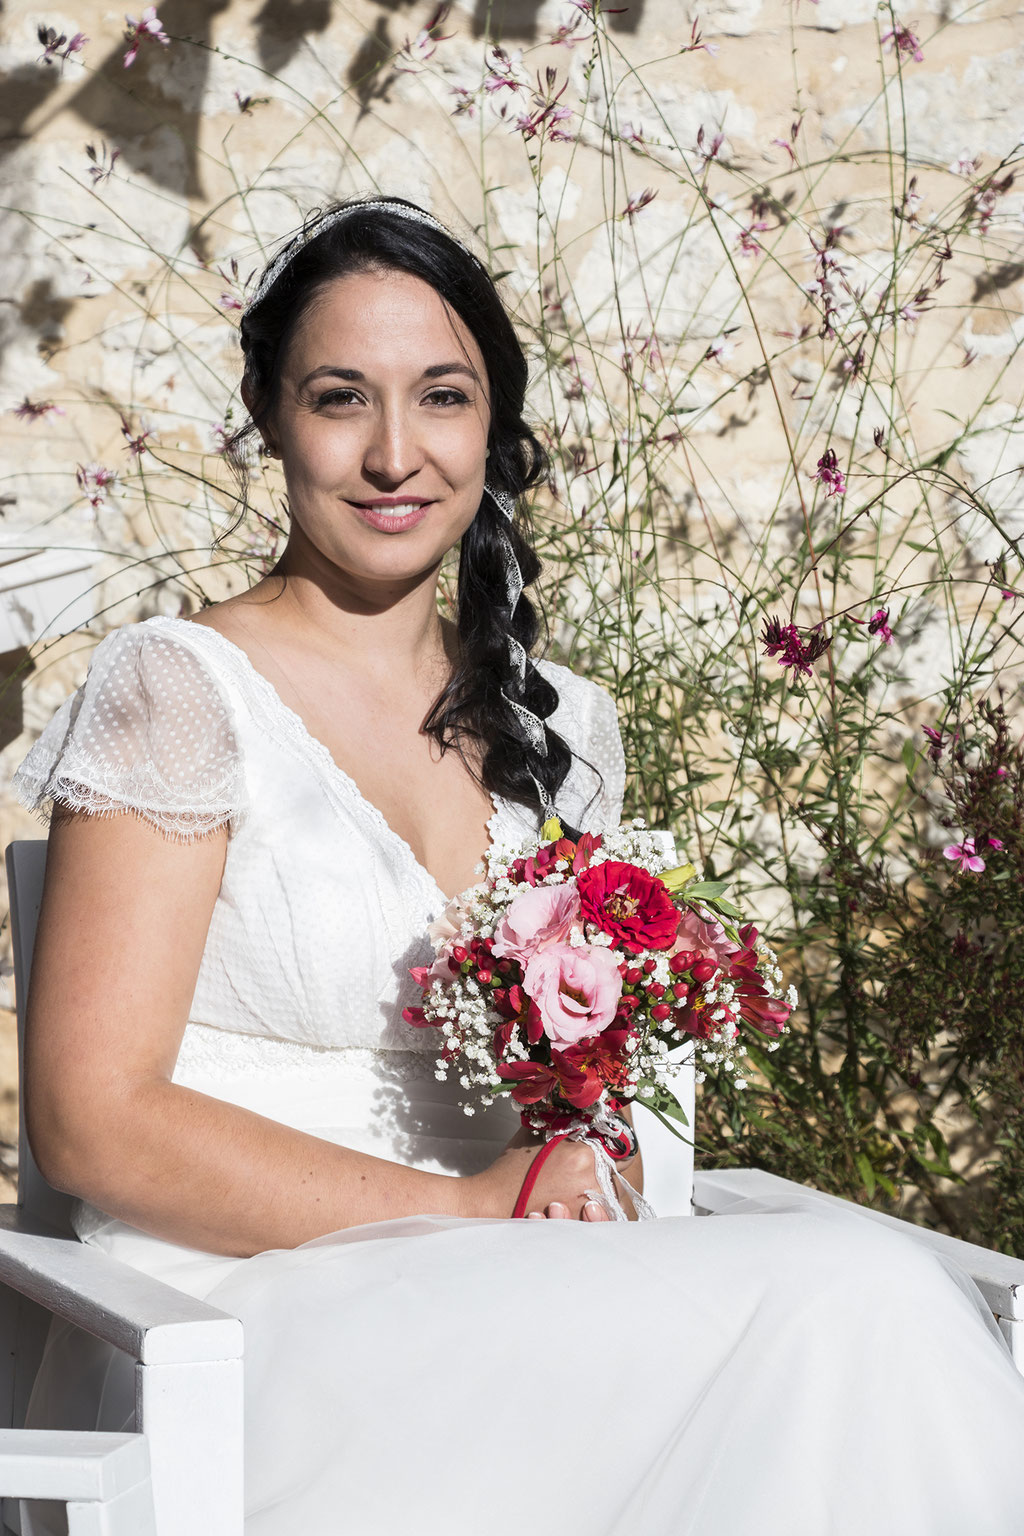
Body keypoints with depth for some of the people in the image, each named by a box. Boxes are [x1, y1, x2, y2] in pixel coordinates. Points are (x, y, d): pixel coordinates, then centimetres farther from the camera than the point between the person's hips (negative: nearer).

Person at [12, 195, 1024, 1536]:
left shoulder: (560, 729, 15)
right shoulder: (178, 694, -4)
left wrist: (584, 1169, -1)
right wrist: (467, 1214, -14)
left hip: (511, 1315, 6)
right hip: (251, 1318, -6)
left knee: (895, 1298, -26)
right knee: (851, 1306, -28)